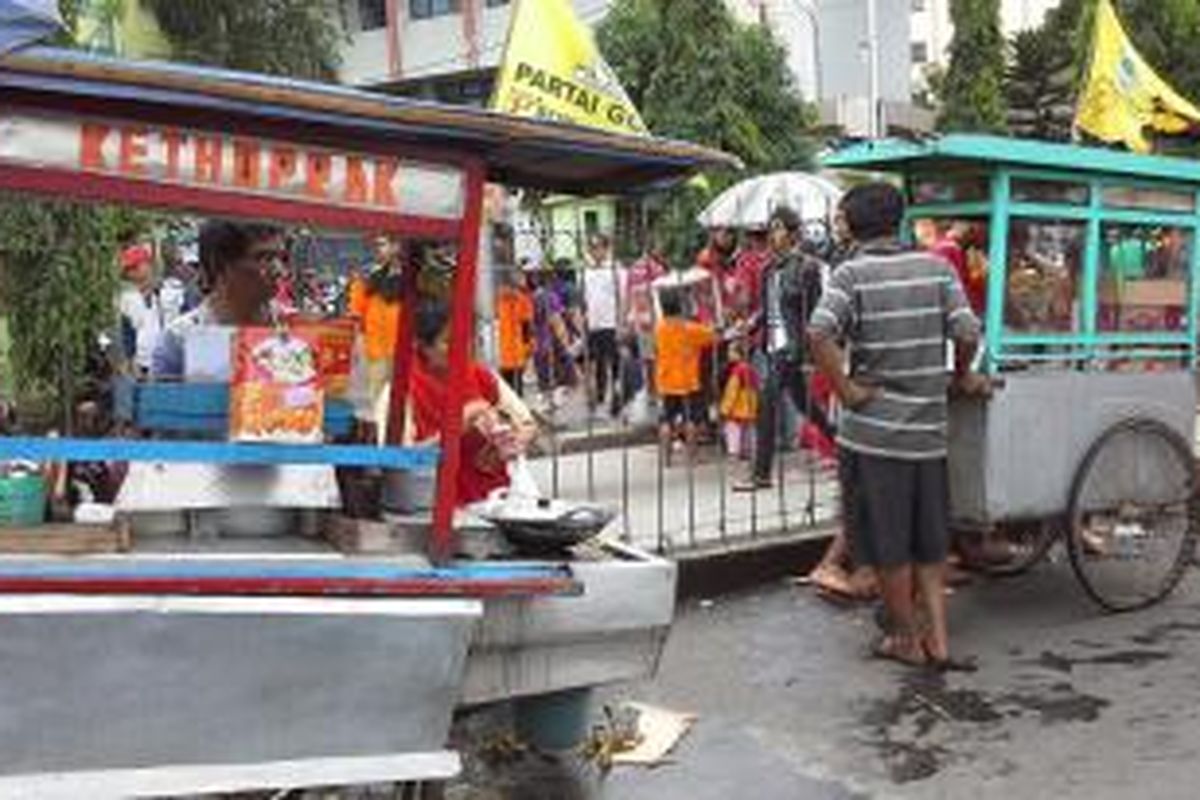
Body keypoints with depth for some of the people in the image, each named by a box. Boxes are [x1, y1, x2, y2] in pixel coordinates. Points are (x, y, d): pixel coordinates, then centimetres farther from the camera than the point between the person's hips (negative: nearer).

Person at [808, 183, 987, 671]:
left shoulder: (852, 274, -5)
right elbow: (967, 332, -5)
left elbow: (819, 333, -22)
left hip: (875, 430, -3)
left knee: (889, 547, 9)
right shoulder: (937, 268, 3)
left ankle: (908, 640, 19)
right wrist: (962, 377, 13)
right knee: (931, 544, 16)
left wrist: (844, 388, -12)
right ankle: (937, 639, 15)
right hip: (928, 427, 3)